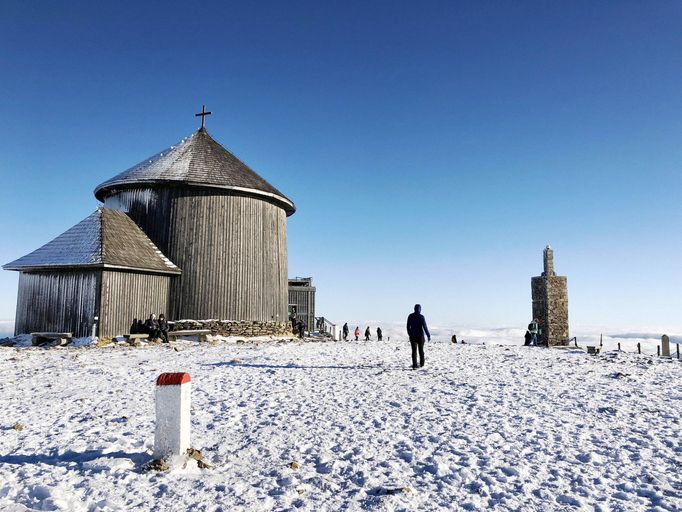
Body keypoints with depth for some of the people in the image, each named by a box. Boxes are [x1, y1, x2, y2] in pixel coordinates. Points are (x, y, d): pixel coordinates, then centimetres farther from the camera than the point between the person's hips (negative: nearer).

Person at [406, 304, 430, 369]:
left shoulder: (410, 316, -1)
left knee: (414, 351, 1)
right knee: (421, 350, 15)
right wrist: (428, 335, -5)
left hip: (412, 336, 2)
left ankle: (414, 365, -9)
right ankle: (421, 364, 27)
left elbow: (408, 326, 7)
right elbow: (425, 327, -13)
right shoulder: (421, 317, -13)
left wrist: (409, 334, 20)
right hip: (420, 336, -2)